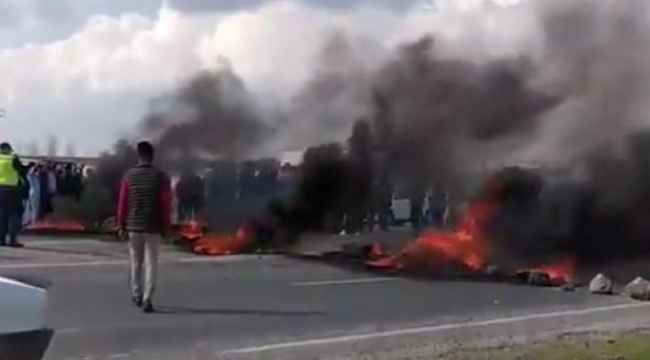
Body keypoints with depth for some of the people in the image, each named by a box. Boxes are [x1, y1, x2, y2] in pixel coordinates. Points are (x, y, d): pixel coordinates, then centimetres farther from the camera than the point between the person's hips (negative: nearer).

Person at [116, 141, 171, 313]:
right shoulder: (161, 177, -5)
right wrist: (165, 227, 4)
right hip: (153, 227, -1)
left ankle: (136, 294, 28)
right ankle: (147, 299, -7)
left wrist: (121, 226, 6)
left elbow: (122, 203, -2)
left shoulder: (129, 176, -3)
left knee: (136, 261, 17)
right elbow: (166, 205, -5)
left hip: (133, 226, 2)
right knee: (151, 263, 1)